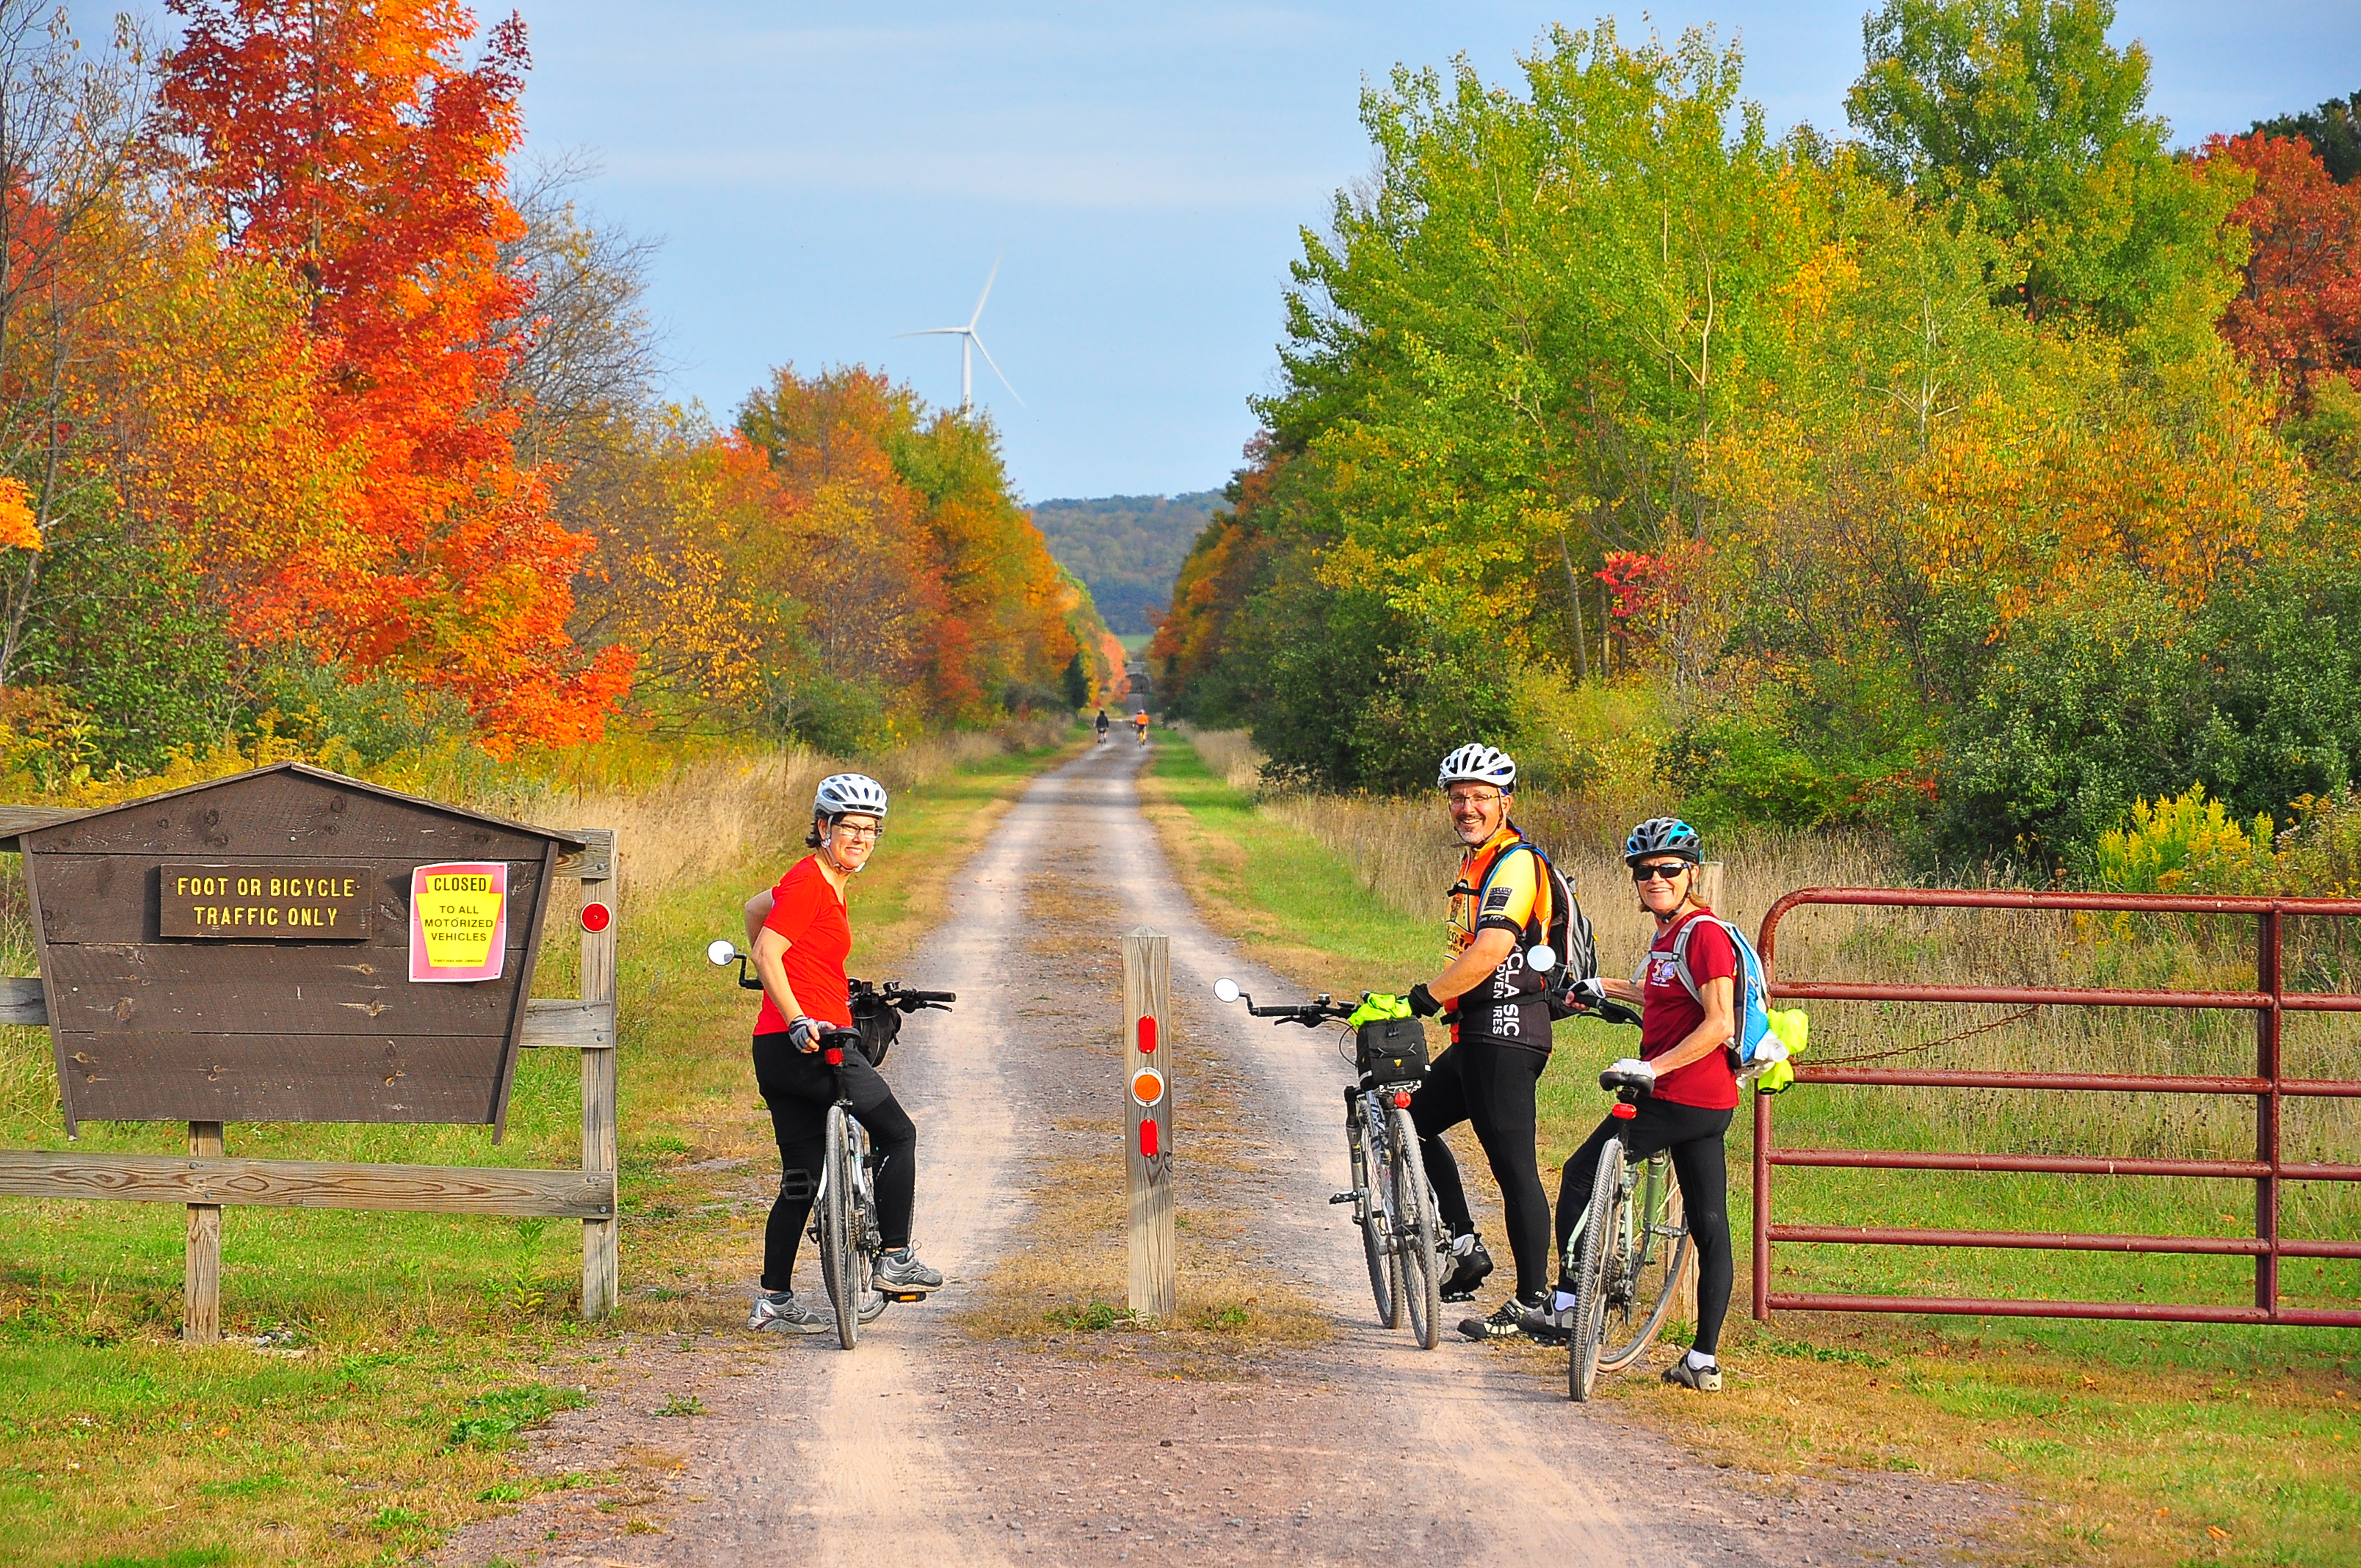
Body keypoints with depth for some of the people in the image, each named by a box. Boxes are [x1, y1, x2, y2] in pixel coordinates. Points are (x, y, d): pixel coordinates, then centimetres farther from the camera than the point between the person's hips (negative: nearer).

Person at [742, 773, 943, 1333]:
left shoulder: (823, 882, 17)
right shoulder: (810, 882, -11)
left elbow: (755, 909, 33)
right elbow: (767, 953, -19)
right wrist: (800, 1021, -27)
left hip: (781, 1051, 9)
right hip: (810, 1047, -9)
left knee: (801, 1181, 12)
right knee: (898, 1134, 5)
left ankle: (774, 1302, 14)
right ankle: (895, 1260, 8)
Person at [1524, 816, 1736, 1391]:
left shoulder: (1705, 934, -14)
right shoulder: (1670, 934, 15)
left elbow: (1718, 1024, -21)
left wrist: (1652, 1067, -24)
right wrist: (1604, 988, 46)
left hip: (1677, 1100, -9)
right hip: (1709, 1105, 9)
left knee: (1580, 1177, 3)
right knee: (1709, 1225, 6)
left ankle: (1567, 1306, 6)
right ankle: (1704, 1361, 6)